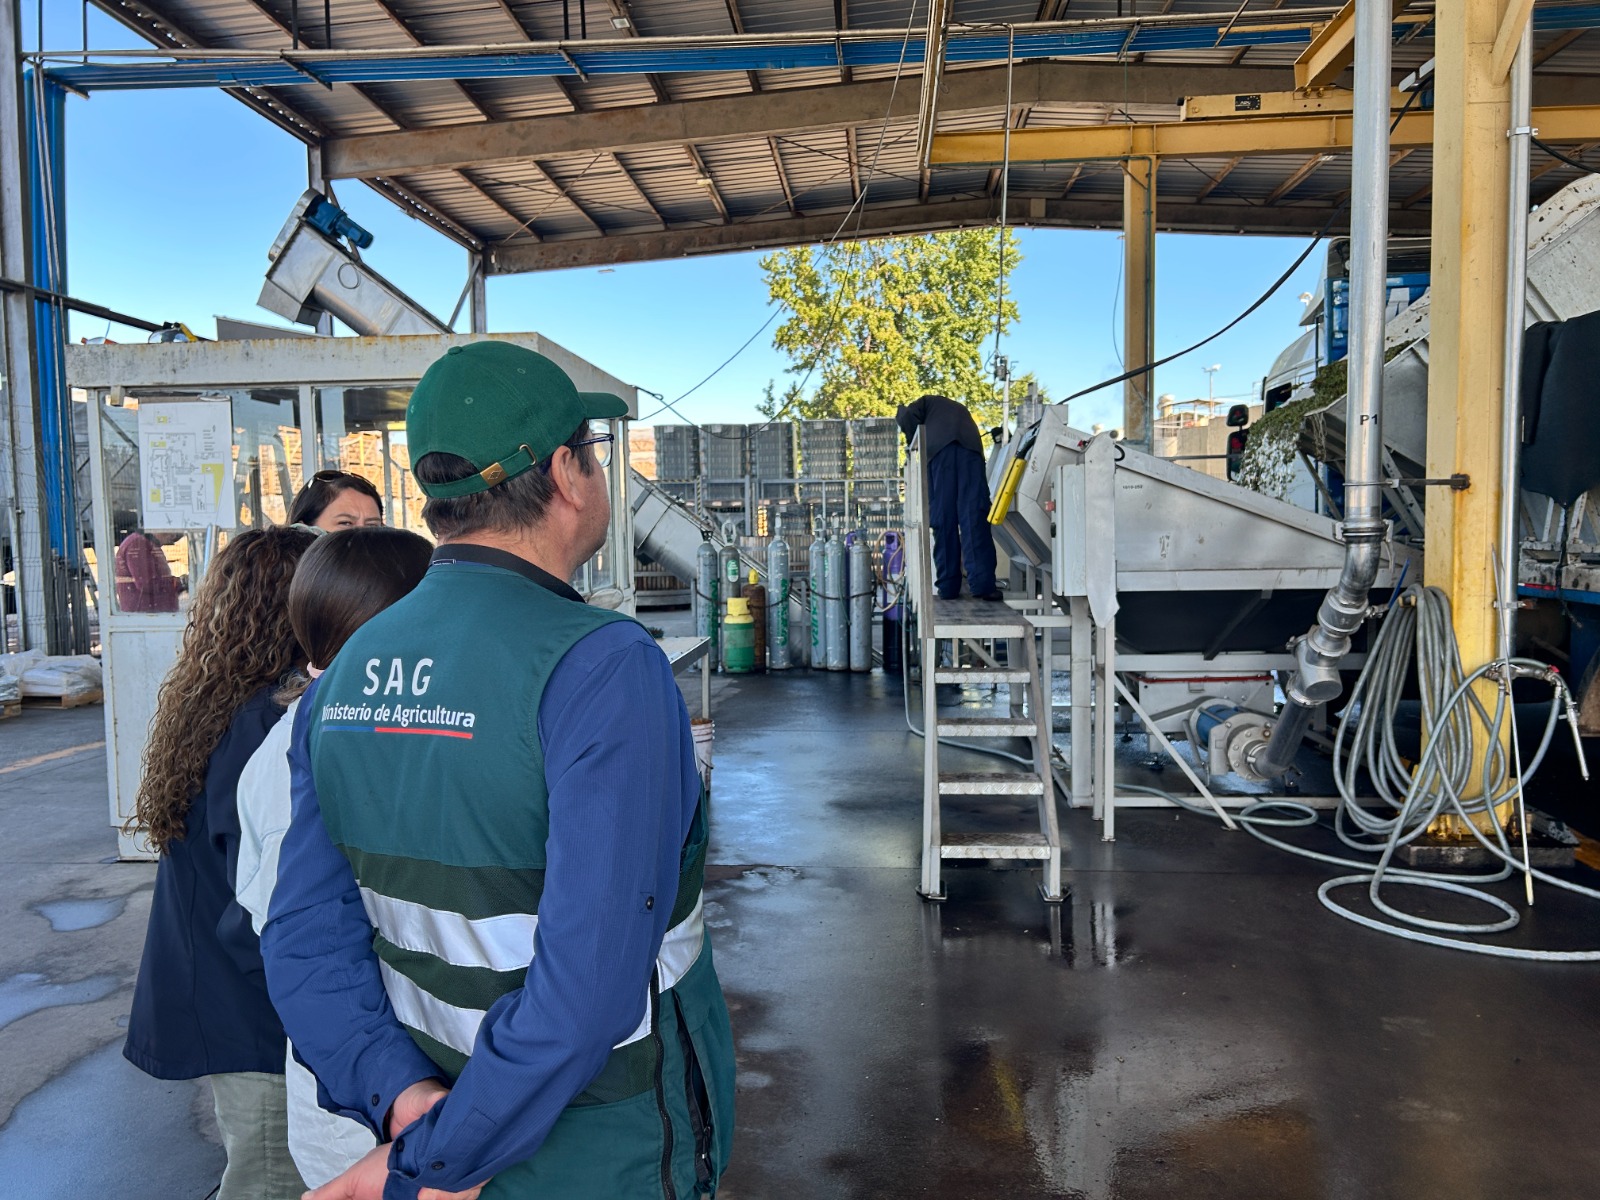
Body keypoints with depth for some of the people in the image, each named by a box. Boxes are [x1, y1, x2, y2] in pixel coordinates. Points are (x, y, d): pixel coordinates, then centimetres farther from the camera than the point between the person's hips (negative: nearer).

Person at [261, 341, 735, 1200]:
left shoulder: (346, 673, -3)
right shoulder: (603, 669, -26)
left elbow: (306, 937, -4)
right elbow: (591, 975, -31)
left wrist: (399, 1092, -12)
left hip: (437, 1098, 6)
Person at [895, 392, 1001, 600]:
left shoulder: (928, 402, 32)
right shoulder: (961, 410, 42)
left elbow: (905, 416, 10)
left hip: (938, 449, -2)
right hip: (970, 448, 2)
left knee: (943, 520, 0)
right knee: (974, 517, -6)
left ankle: (948, 587, 0)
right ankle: (982, 584, -16)